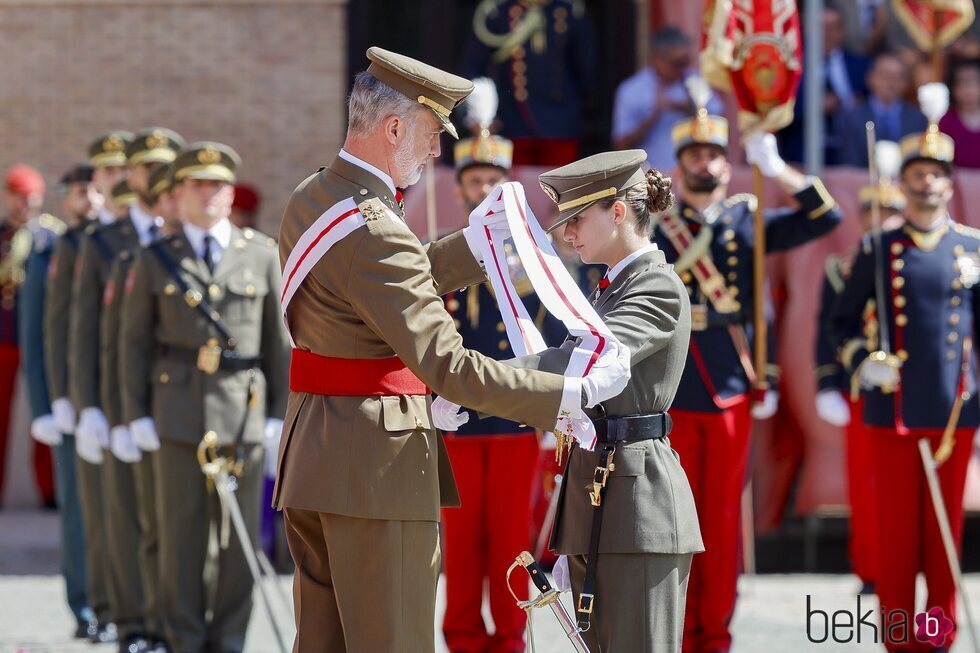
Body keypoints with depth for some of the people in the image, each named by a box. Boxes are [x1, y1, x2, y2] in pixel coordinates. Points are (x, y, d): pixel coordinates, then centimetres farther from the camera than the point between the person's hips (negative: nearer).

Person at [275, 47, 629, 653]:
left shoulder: (310, 199, 10)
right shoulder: (374, 232, -21)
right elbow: (446, 365, -25)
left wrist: (472, 245, 19)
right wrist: (570, 395, -20)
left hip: (310, 459, 10)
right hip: (377, 463, -10)